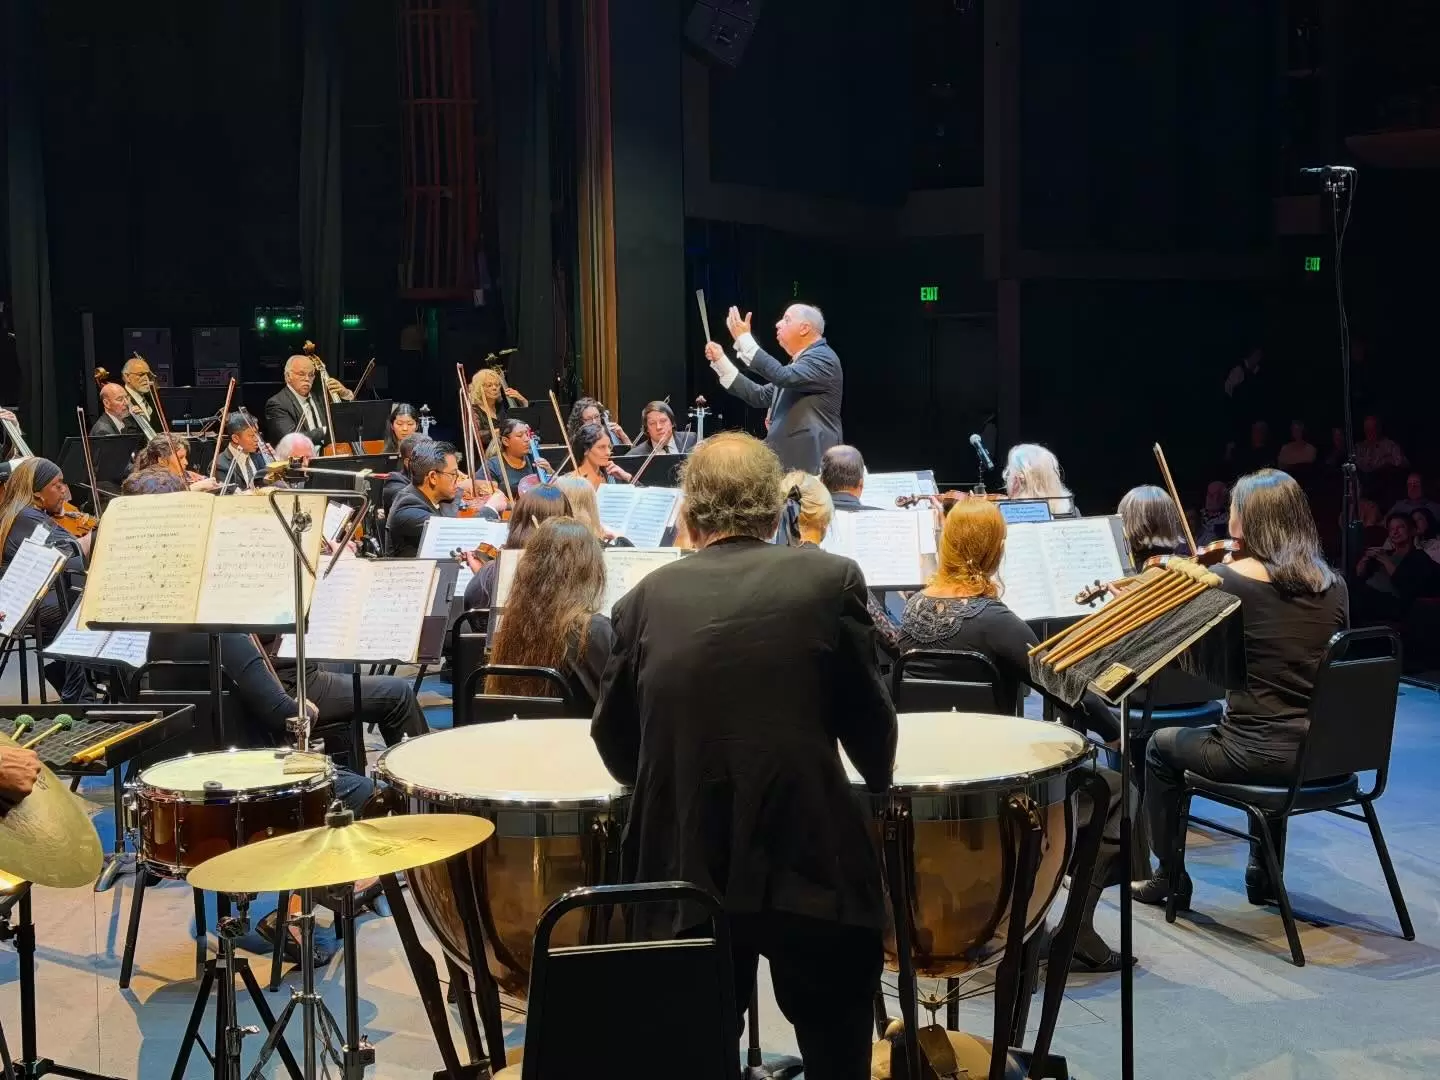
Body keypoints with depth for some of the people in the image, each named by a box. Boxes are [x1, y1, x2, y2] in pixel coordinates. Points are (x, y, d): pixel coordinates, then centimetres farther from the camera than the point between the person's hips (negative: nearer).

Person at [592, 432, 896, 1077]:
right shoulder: (830, 578, -2)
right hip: (812, 862, -2)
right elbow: (869, 716, 4)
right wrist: (879, 781, 26)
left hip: (686, 875, 2)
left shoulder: (647, 598, 4)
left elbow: (614, 741, 10)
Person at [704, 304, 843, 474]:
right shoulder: (799, 363, 21)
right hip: (790, 460, 10)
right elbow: (761, 396, 17)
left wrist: (744, 340, -24)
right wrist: (721, 361, 14)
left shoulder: (823, 358, -10)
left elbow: (784, 377, -27)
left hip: (810, 463, -10)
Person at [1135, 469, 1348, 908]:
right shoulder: (1333, 585, 3)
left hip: (1256, 754, -5)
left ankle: (1170, 877, 29)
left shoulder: (1226, 579, -13)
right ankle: (1264, 875, 44)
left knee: (1161, 746, 23)